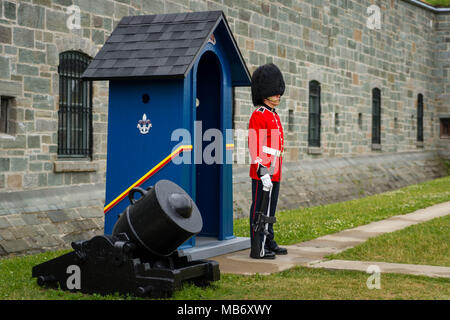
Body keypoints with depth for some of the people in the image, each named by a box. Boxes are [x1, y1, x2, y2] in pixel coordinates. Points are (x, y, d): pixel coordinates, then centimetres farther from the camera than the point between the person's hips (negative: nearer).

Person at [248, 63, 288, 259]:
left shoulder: (274, 116, 17)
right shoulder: (258, 116, -13)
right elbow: (255, 146, -19)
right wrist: (263, 172, -24)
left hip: (274, 172, 9)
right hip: (263, 172, -9)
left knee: (269, 209, 16)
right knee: (260, 210, -4)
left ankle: (269, 242, 25)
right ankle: (258, 249, 0)